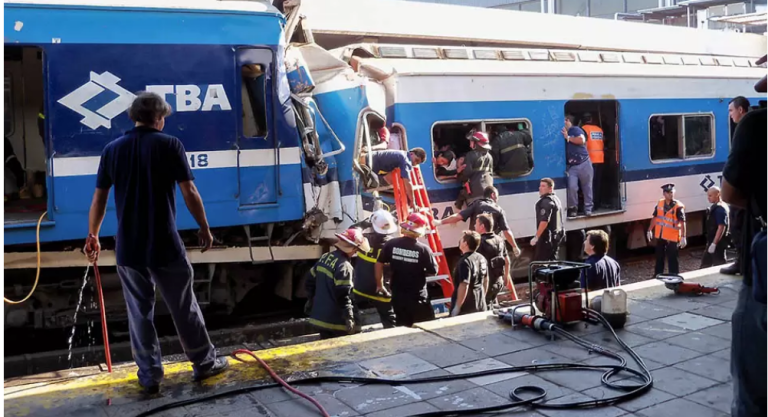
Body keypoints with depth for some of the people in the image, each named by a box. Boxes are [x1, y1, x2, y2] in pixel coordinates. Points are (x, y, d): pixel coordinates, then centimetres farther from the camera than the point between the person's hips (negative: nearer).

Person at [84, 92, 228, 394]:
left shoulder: (112, 149, 4)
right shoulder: (170, 144, -6)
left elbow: (99, 200, 7)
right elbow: (190, 193, -9)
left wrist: (93, 236, 19)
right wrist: (204, 228, 2)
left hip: (128, 247, 3)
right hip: (165, 245, -3)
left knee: (139, 312, 12)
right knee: (184, 307, 11)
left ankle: (150, 375, 18)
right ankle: (204, 363, 24)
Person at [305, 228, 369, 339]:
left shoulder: (324, 257, 7)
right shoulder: (344, 266, -20)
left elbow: (310, 280, 16)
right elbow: (343, 295, -24)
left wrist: (310, 299, 27)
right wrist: (349, 317, -18)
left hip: (320, 315, 8)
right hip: (336, 319, -8)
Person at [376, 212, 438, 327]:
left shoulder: (391, 244, -7)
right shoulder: (423, 249, -16)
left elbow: (379, 264, 2)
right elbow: (433, 271, -7)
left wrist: (380, 285, 14)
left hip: (398, 296, 4)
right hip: (417, 297, -4)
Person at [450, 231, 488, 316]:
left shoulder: (465, 261, -21)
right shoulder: (482, 258, 6)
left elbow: (464, 286, -25)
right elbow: (486, 281, 16)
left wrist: (457, 307, -19)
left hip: (466, 308, -8)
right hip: (480, 306, 8)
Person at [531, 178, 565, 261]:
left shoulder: (546, 201, -17)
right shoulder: (556, 199, 17)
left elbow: (544, 221, -26)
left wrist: (536, 237, -22)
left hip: (547, 236, -11)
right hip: (557, 235, 11)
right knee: (552, 260, 16)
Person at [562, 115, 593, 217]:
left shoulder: (575, 129, 0)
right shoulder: (562, 133, 10)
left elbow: (582, 140, -18)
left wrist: (568, 138, -12)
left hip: (584, 163, -2)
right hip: (571, 166, 2)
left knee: (587, 187, 6)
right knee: (572, 187, -14)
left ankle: (588, 208, 16)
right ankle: (573, 208, 2)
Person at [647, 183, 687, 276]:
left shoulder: (678, 206, -14)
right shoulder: (659, 203, 3)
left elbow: (682, 222, -18)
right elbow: (655, 217, 12)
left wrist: (683, 237, -23)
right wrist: (650, 230, 11)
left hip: (672, 237, -6)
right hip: (660, 236, 6)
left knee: (672, 259, 0)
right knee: (659, 257, 17)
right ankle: (657, 276, 31)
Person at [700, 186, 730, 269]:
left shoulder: (720, 209, -18)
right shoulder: (714, 207, 13)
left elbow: (721, 227, -24)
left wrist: (714, 243, -25)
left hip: (718, 243, -10)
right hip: (713, 241, 10)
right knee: (705, 263, 14)